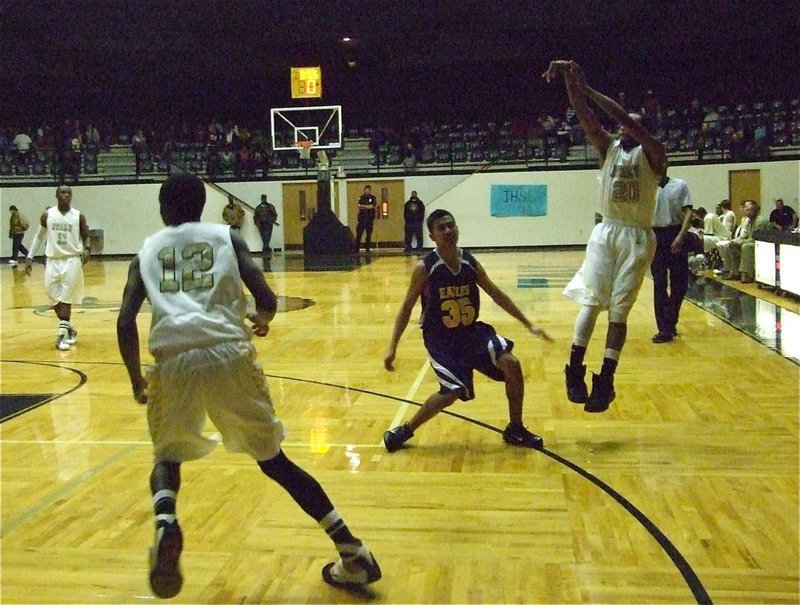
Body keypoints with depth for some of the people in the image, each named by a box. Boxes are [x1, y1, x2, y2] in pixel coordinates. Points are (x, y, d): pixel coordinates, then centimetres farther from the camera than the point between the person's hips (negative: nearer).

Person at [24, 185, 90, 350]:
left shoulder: (78, 216, -2)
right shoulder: (47, 215, 1)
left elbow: (86, 236, 7)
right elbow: (39, 236, 12)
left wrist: (87, 248, -15)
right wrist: (29, 257, 8)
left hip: (72, 260, -2)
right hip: (53, 261, 2)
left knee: (65, 298, -8)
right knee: (54, 299, 5)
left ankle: (62, 334, -5)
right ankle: (69, 329, 24)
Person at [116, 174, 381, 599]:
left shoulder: (146, 250, 22)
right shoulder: (227, 236, 20)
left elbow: (125, 322, 11)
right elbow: (267, 301, 8)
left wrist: (136, 379, 25)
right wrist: (261, 320, 32)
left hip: (173, 359, 0)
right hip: (229, 353, 0)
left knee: (168, 456, 25)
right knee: (273, 460, 15)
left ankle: (166, 524, -9)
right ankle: (354, 554, 13)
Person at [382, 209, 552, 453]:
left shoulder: (470, 263, -3)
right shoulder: (424, 268, -15)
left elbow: (497, 295, 9)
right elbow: (406, 308, -6)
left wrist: (528, 324, 10)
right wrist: (392, 348, -9)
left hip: (472, 331, 5)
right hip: (440, 339, -4)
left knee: (511, 364, -12)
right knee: (452, 392, -18)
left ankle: (515, 430, 7)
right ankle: (404, 431, 5)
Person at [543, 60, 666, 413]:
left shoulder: (652, 154, -3)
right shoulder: (608, 148, 9)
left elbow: (630, 123, -19)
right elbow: (584, 116, -4)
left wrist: (588, 89, -22)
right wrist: (570, 81, -19)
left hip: (637, 237, -3)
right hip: (606, 231, 3)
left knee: (619, 309, -2)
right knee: (591, 300, -9)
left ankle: (605, 380, -1)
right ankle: (575, 371, -8)